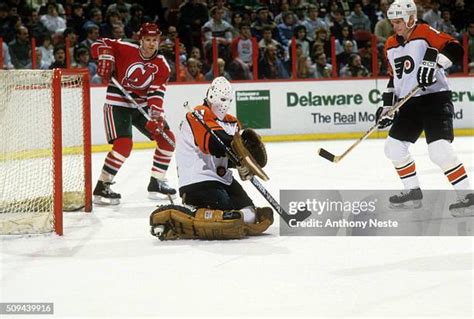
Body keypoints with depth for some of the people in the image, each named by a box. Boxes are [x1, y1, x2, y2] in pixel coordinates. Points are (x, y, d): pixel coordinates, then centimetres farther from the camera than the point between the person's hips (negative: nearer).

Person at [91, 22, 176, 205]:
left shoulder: (162, 66, -3)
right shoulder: (126, 49, -13)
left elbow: (156, 92, -12)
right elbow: (100, 44, -8)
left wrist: (156, 114, -28)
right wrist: (105, 58, -28)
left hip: (142, 105, 6)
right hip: (117, 103, -6)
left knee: (167, 138, 3)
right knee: (124, 145, -23)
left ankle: (156, 183, 17)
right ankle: (101, 188, -15)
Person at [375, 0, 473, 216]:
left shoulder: (425, 34, -10)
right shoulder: (391, 46, 14)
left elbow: (454, 49, -22)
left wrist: (432, 61, -34)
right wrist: (387, 106, 19)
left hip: (435, 98, -9)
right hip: (409, 103, 9)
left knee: (439, 149, -21)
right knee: (393, 147, 9)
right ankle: (413, 192, 23)